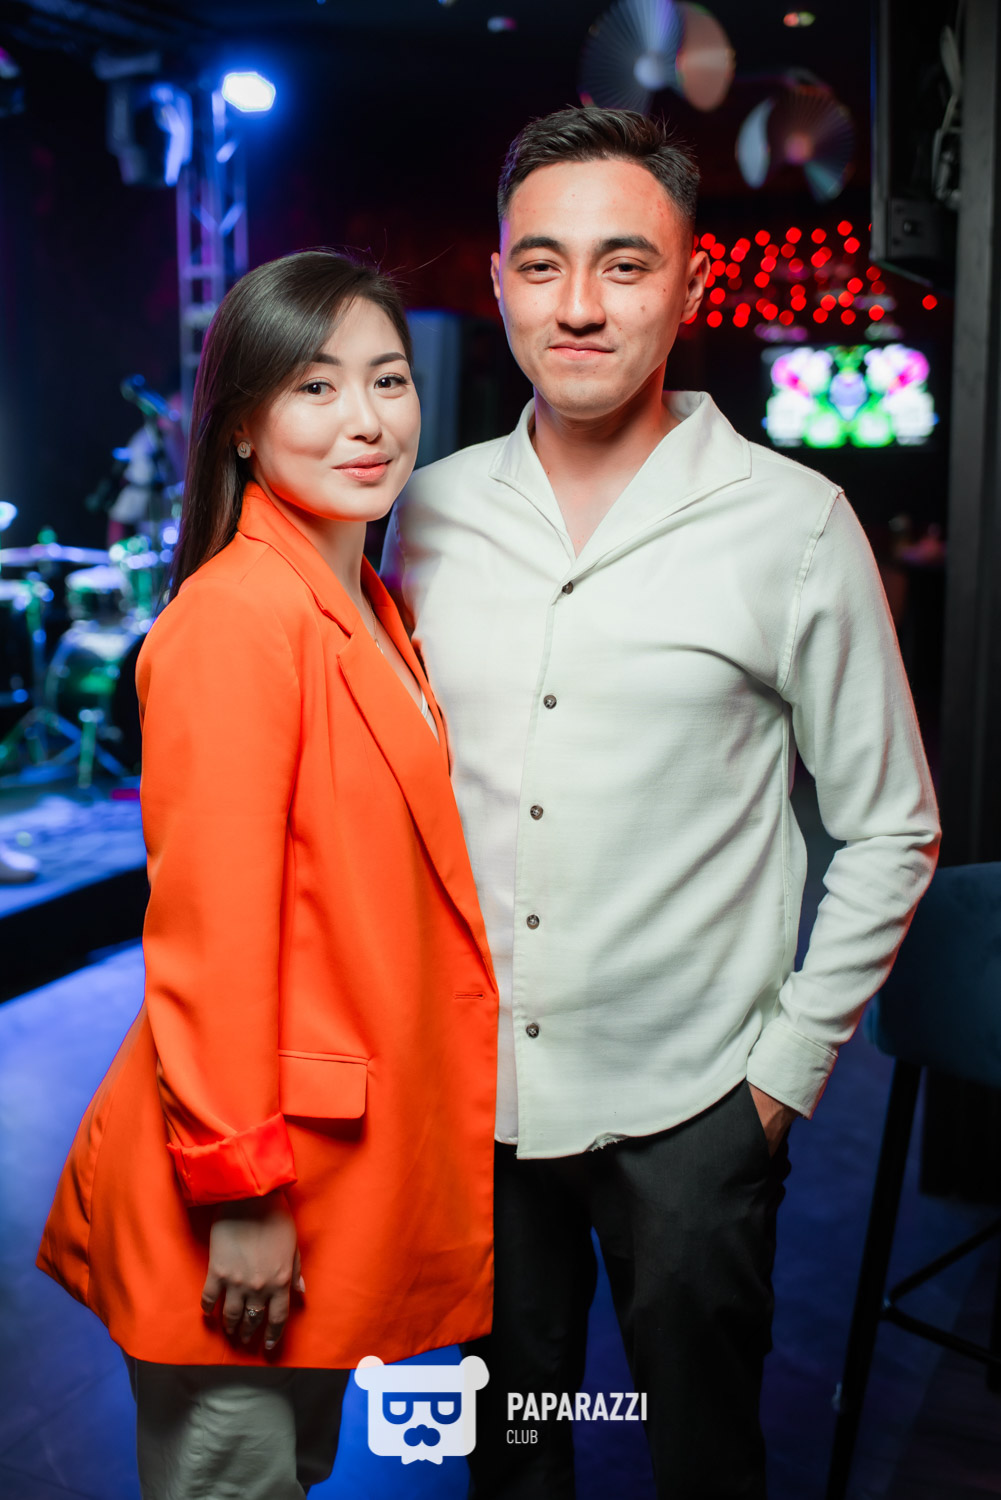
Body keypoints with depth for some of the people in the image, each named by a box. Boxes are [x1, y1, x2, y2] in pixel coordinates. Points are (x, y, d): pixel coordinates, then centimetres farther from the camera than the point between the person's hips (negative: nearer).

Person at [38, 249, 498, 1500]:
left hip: (342, 1162, 9)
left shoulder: (368, 610, 9)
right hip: (254, 1203, -9)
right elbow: (209, 927, -22)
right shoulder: (238, 616, -20)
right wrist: (240, 1192, -19)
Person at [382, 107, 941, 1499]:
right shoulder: (431, 511, 0)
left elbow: (889, 830, -3)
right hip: (469, 1086, 3)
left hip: (686, 1107, -2)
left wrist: (791, 1066, -5)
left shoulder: (792, 524, -10)